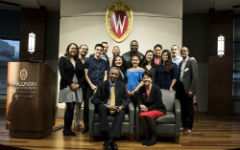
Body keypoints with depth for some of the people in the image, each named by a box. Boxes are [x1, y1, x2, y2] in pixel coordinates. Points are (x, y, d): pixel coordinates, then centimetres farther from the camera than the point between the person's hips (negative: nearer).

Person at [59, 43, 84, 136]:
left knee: (71, 108, 4)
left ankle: (68, 129, 12)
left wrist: (78, 84, -5)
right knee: (70, 107, -10)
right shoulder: (63, 59, 4)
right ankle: (66, 130, 2)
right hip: (67, 86, -4)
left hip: (77, 87, 4)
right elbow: (62, 73, -7)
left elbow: (82, 75, 12)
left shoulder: (79, 61, 17)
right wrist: (71, 84, -12)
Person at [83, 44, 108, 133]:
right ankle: (86, 126, 8)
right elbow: (86, 75, 3)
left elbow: (105, 75, 10)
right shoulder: (88, 61, 6)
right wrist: (92, 85, -6)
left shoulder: (104, 62, 12)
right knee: (87, 106, -2)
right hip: (90, 86, -1)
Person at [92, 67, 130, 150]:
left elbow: (127, 99, 12)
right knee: (102, 107, -36)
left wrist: (122, 106, -10)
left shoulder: (121, 85, 15)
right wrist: (106, 106, -18)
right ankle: (107, 136, -36)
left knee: (122, 112, -33)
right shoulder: (102, 85, 6)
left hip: (117, 109, 1)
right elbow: (95, 99, -2)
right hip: (105, 108, -1)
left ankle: (110, 139, -39)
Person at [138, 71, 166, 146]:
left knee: (148, 115, -35)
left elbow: (158, 102, -12)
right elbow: (140, 100, 8)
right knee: (141, 116, -30)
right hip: (146, 109, 4)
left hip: (158, 109, -4)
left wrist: (148, 109, -19)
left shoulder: (156, 88, -9)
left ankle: (154, 137, -13)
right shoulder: (141, 89, 7)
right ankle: (147, 137, -14)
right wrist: (141, 105, -15)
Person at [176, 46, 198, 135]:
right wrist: (177, 88, 6)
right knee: (182, 108, 8)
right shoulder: (181, 63, 19)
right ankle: (184, 125, 18)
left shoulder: (192, 62, -2)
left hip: (187, 88, -6)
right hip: (180, 88, 6)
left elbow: (195, 77, -9)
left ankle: (189, 127, 8)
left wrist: (191, 89, -16)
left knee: (189, 108, 0)